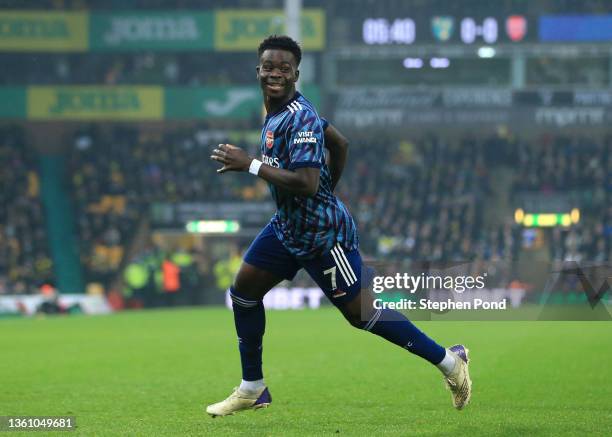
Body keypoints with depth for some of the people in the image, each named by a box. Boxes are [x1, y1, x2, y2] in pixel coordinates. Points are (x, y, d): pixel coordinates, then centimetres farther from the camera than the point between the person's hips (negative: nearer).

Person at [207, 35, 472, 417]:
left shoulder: (300, 118, -24)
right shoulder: (279, 111, 5)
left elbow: (306, 184, -33)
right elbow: (341, 144, 16)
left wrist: (250, 165, -29)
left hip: (322, 235, -10)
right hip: (288, 226, 10)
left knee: (362, 314, -2)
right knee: (244, 292, 9)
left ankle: (449, 360, 11)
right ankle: (252, 390, 21)